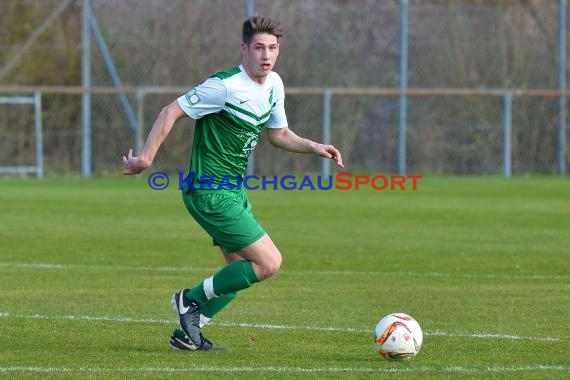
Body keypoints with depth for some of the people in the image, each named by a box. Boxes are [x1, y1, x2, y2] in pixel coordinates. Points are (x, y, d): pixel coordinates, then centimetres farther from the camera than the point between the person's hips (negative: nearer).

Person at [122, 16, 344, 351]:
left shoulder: (273, 84, 7)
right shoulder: (225, 86, -20)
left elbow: (279, 134, 20)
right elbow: (171, 112, -16)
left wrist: (313, 147, 4)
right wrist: (146, 158, -17)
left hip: (233, 190, 9)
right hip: (211, 192, -9)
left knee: (243, 269, 13)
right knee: (269, 262, -12)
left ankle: (187, 333, 20)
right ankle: (192, 299, 1)